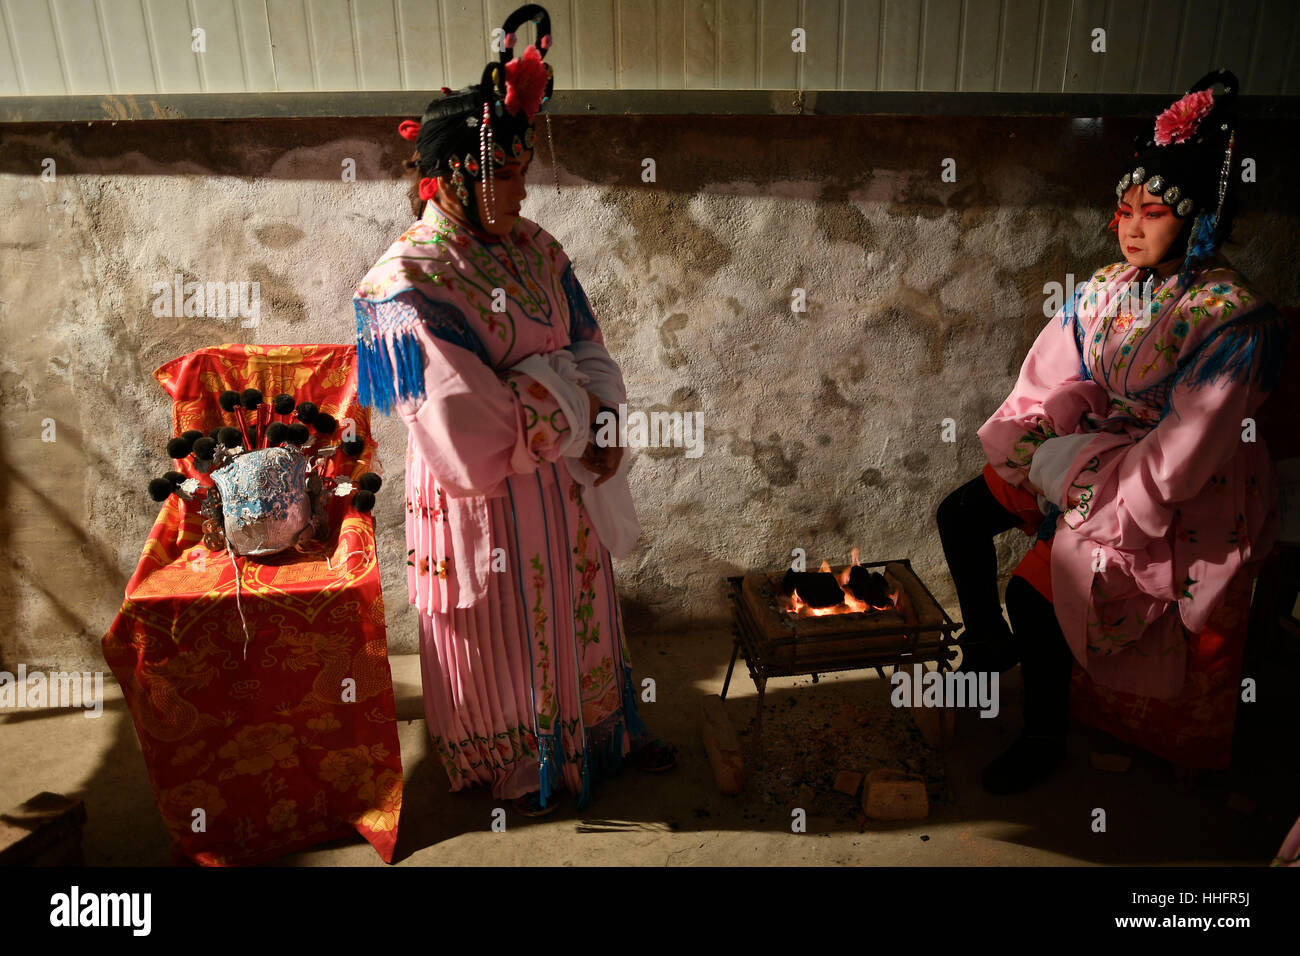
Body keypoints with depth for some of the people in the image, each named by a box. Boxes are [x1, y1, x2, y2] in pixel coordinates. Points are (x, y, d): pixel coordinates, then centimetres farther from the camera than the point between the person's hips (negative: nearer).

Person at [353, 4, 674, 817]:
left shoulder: (534, 249, 0)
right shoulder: (412, 283, -21)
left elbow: (590, 354, 4)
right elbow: (467, 429, -25)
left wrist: (581, 408, -16)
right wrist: (565, 416, -14)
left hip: (561, 482, 6)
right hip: (483, 498, -6)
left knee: (578, 609, 23)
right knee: (500, 631, 15)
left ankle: (606, 731, 47)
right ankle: (513, 765, 41)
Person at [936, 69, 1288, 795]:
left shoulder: (1232, 319, -21)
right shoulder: (1107, 290, 0)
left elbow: (1182, 456, -24)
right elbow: (1053, 382, 7)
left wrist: (1068, 464, -20)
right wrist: (1039, 442, -12)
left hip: (1166, 496, -7)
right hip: (1082, 458, 7)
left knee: (1034, 591, -21)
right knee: (959, 516, -1)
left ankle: (1046, 739, 5)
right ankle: (989, 647, 22)